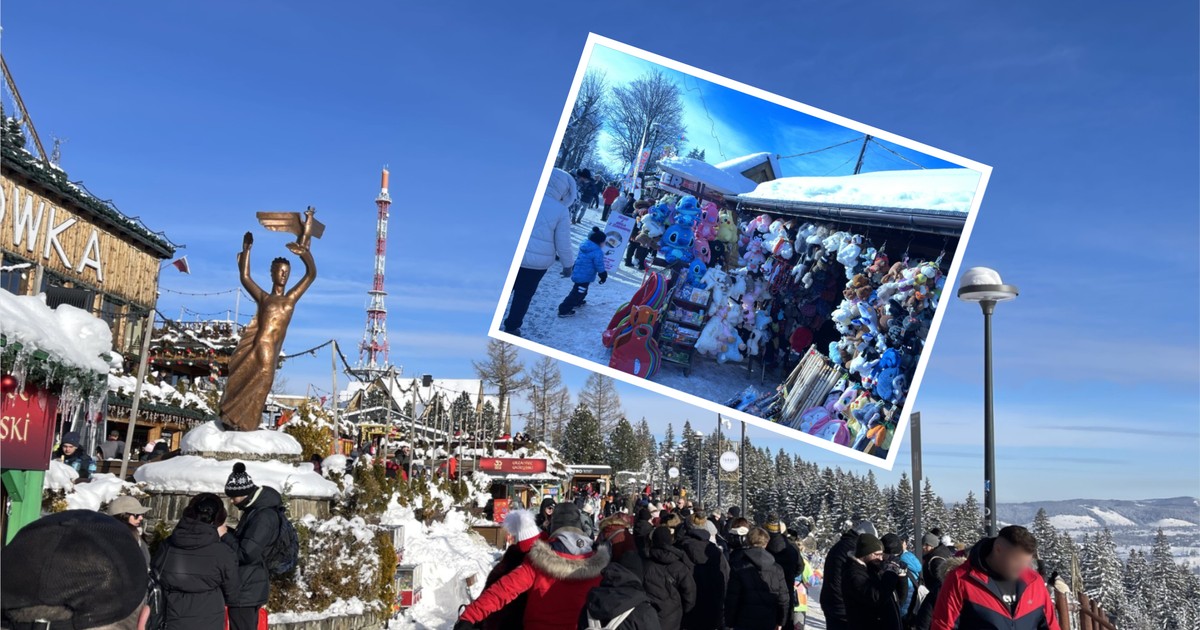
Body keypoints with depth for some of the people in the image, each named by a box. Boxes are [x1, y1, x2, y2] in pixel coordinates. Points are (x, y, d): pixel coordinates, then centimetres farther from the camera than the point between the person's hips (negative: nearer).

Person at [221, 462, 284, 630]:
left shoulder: (263, 517, -23)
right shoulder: (256, 510, 9)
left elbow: (246, 553, -25)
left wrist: (224, 535, -16)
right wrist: (228, 533, 3)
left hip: (246, 590, -10)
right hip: (248, 587, 10)